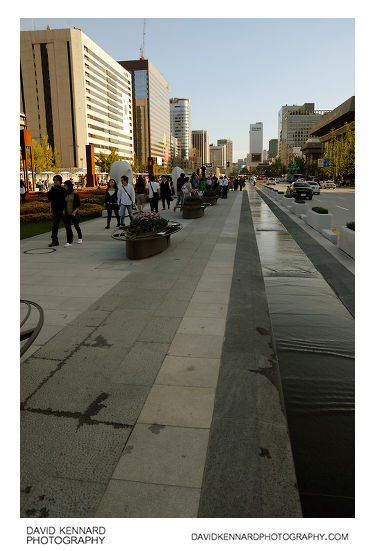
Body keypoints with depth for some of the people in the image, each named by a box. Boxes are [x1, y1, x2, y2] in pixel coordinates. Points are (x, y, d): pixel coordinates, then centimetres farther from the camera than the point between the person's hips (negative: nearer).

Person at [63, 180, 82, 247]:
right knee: (67, 226, -7)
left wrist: (75, 211, -20)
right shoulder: (65, 193, 6)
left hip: (74, 212, -4)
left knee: (76, 226, 11)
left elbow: (78, 204, -8)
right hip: (67, 212, 4)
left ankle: (80, 237, 38)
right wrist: (63, 210, 2)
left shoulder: (75, 193, -9)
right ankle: (69, 242, -8)